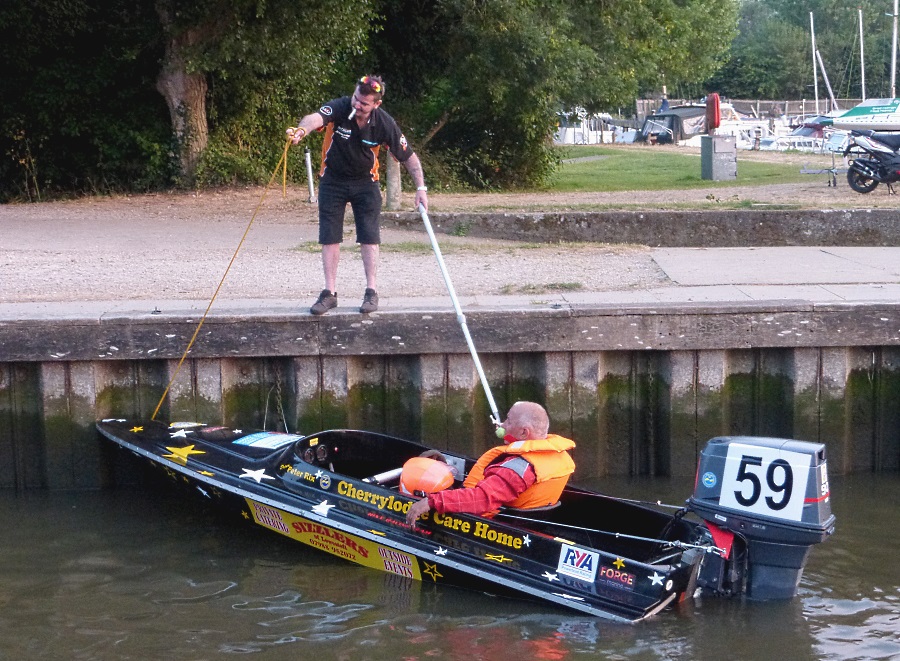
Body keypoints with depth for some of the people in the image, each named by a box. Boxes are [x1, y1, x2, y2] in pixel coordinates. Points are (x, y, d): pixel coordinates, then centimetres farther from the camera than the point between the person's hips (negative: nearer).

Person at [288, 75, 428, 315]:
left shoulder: (384, 124, -18)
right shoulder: (339, 108, -23)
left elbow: (409, 156, -7)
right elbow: (316, 117, -45)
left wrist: (421, 188, -13)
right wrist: (302, 129, -67)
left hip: (365, 182, 0)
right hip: (333, 180, 0)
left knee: (369, 237, -4)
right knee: (330, 238, 0)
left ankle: (371, 292, 9)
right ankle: (329, 293, 9)